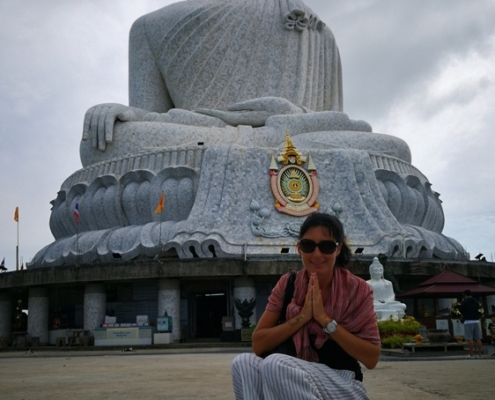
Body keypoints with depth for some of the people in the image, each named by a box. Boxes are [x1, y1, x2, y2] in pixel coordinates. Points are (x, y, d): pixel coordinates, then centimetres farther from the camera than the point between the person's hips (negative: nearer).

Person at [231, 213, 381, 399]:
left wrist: (325, 320, -20)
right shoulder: (287, 284, 0)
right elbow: (258, 344, -6)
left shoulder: (356, 289, -8)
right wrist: (302, 317, -17)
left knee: (275, 364, -31)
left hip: (341, 384, -3)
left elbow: (372, 358, -13)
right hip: (297, 379, 4)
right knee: (244, 362, -26)